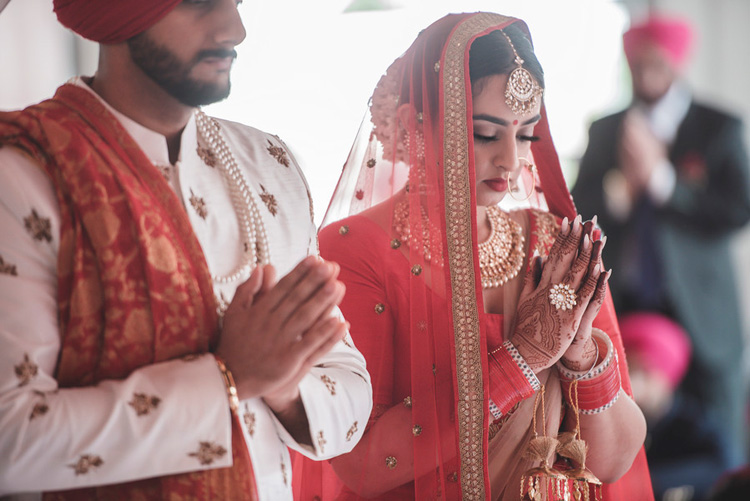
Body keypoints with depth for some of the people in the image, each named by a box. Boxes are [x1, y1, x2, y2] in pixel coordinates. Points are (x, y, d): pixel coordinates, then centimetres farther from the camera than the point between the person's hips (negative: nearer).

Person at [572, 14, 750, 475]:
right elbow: (579, 212, 7)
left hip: (700, 315, -2)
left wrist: (660, 177, -17)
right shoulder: (606, 131, 11)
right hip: (624, 311, 2)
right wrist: (620, 188, -13)